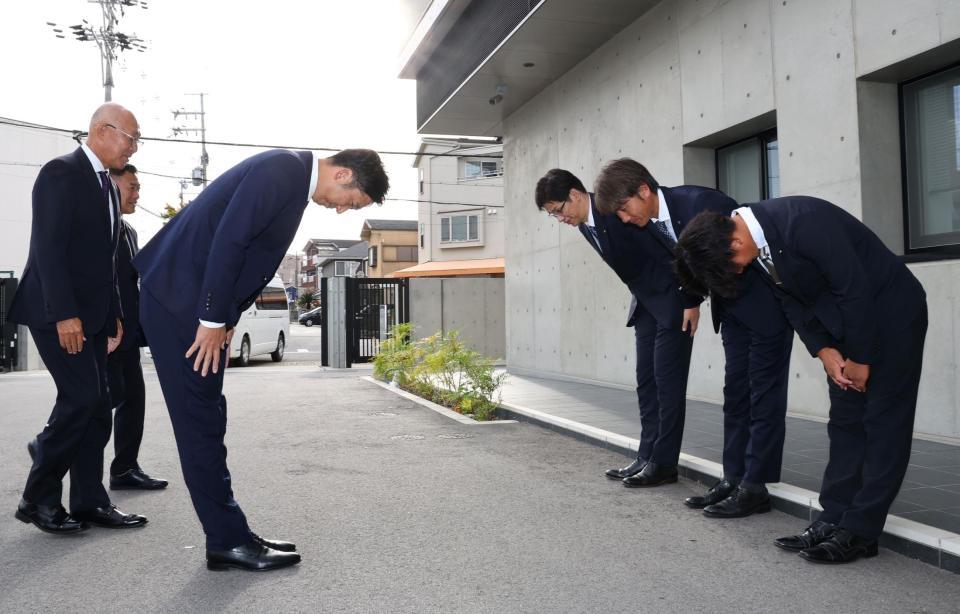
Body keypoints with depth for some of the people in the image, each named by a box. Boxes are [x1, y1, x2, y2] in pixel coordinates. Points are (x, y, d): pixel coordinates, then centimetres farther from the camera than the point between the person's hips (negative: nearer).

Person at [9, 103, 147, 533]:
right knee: (81, 396, -13)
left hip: (90, 313, 9)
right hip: (57, 311, -9)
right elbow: (48, 248, -18)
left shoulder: (106, 185, 17)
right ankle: (38, 498, 2)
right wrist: (64, 314, -23)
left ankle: (89, 502, 12)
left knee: (96, 406, 6)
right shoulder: (61, 173, -10)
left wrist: (114, 314, 13)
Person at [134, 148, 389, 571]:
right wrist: (214, 320, -18)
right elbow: (228, 241, -22)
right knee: (201, 421, -4)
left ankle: (229, 535, 19)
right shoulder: (282, 169, -15)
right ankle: (228, 541, 5)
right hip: (179, 300, -10)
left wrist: (223, 322, 11)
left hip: (200, 306, 10)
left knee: (206, 421, 11)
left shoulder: (294, 182, 14)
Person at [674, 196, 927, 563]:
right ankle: (834, 519, 13)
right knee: (845, 422, 7)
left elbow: (856, 289, -26)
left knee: (883, 425, -3)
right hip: (845, 319, 8)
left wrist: (860, 359, -15)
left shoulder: (803, 223, -31)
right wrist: (824, 352, -7)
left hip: (891, 312, -8)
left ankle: (859, 533, 0)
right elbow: (791, 300, 4)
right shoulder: (757, 244, -6)